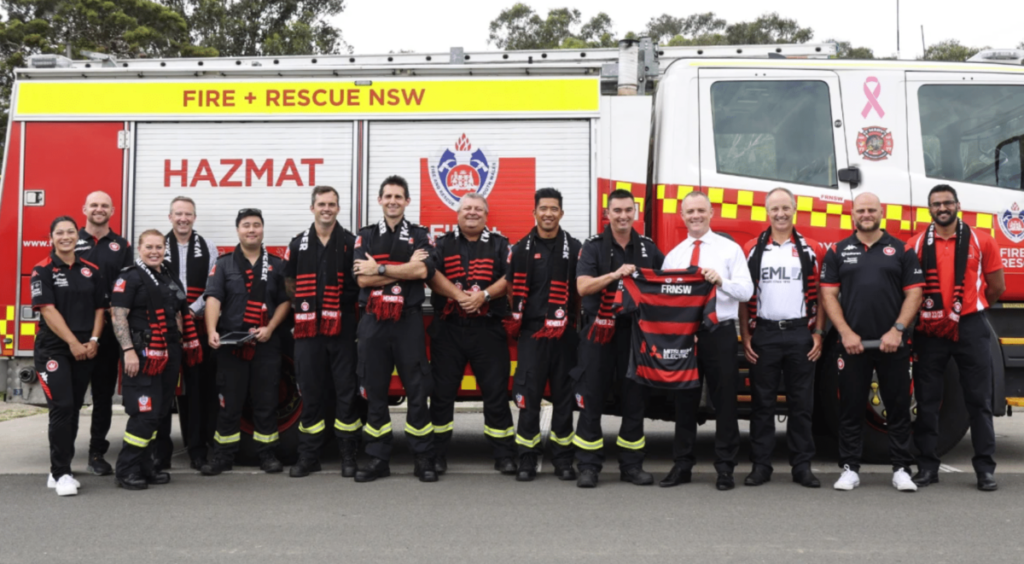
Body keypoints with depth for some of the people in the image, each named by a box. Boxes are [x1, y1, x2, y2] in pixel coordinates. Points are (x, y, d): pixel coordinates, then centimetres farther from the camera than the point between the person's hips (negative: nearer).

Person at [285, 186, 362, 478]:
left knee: (346, 389, 1)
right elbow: (289, 282, 19)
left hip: (342, 326, -2)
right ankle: (308, 456, 13)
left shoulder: (351, 242, 3)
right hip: (308, 328, 2)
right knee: (310, 391, 6)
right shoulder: (298, 244, 10)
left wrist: (346, 303, 0)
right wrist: (303, 305, 14)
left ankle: (349, 455, 9)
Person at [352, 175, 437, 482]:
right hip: (373, 321, 2)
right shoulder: (366, 236, 10)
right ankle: (378, 459, 13)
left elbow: (423, 271, -12)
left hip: (408, 321, -1)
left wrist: (379, 268, -9)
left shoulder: (420, 236, 8)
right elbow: (362, 279, -4)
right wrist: (405, 268, -8)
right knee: (374, 391, 5)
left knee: (417, 390, -1)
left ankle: (424, 459, 6)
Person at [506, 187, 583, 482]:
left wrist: (573, 323, 1)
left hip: (564, 333, 0)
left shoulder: (574, 248, 5)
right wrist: (516, 321, 4)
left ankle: (562, 458, 14)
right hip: (531, 333, 0)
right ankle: (527, 459, 4)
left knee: (563, 394, 5)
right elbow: (513, 289, 10)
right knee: (528, 394, -2)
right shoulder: (521, 249, 7)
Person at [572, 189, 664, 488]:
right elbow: (583, 286, -12)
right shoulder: (594, 247, 1)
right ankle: (588, 466, 6)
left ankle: (631, 465, 16)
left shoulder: (648, 247, 11)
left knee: (635, 399, 6)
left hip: (635, 331, 3)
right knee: (592, 399, -1)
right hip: (599, 331, -3)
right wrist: (614, 274, -24)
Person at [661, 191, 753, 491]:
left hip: (720, 333, -3)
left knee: (724, 401, 2)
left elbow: (746, 290, -5)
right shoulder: (673, 256, 13)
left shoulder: (730, 249, 3)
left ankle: (725, 468, 11)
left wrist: (721, 280, -23)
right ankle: (682, 465, 18)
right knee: (684, 400, 8)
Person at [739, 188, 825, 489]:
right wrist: (745, 336, -1)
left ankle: (802, 466, 12)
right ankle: (760, 465, 11)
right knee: (762, 402, 4)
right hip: (764, 334, 0)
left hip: (800, 334, 0)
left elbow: (820, 296, 6)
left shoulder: (811, 250, 5)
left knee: (801, 403, 5)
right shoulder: (752, 249, 5)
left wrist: (818, 334, -2)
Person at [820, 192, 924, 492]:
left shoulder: (901, 250, 6)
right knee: (851, 408, 4)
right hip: (852, 343, 0)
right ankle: (850, 468, 12)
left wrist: (897, 330, -9)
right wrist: (846, 333, -7)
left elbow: (914, 293, 2)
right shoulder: (838, 251, 7)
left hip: (893, 343, 0)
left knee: (899, 407, 4)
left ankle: (901, 469, 13)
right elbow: (828, 294, 3)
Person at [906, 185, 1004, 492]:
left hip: (970, 328, -1)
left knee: (979, 400, 3)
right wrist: (920, 314, -1)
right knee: (927, 402, 5)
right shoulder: (916, 244, 2)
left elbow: (996, 286, 6)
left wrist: (968, 309, 11)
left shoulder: (981, 241, 2)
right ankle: (927, 466, 14)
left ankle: (985, 469, 10)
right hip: (929, 331, 1)